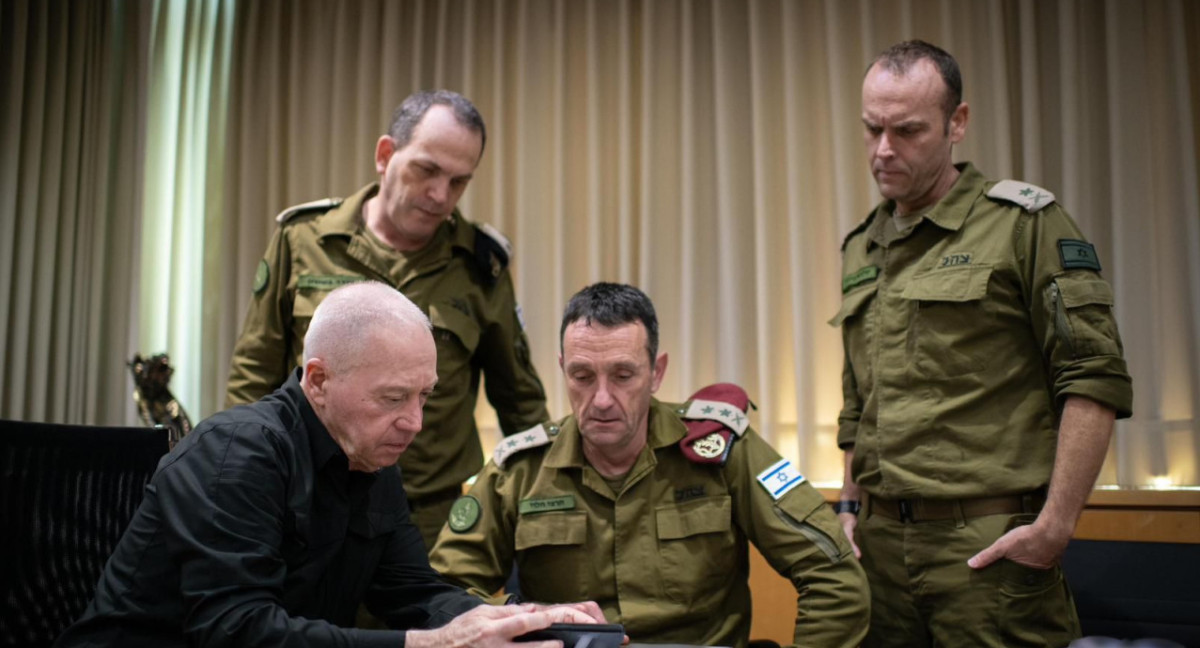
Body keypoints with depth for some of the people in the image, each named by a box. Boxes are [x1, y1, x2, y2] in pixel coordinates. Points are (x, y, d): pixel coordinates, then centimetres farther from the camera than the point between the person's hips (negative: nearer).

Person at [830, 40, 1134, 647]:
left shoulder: (1024, 222, -4)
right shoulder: (860, 249, 14)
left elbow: (1094, 379, -10)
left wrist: (1055, 525, -14)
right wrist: (850, 506, 14)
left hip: (990, 545, -5)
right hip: (880, 543, 5)